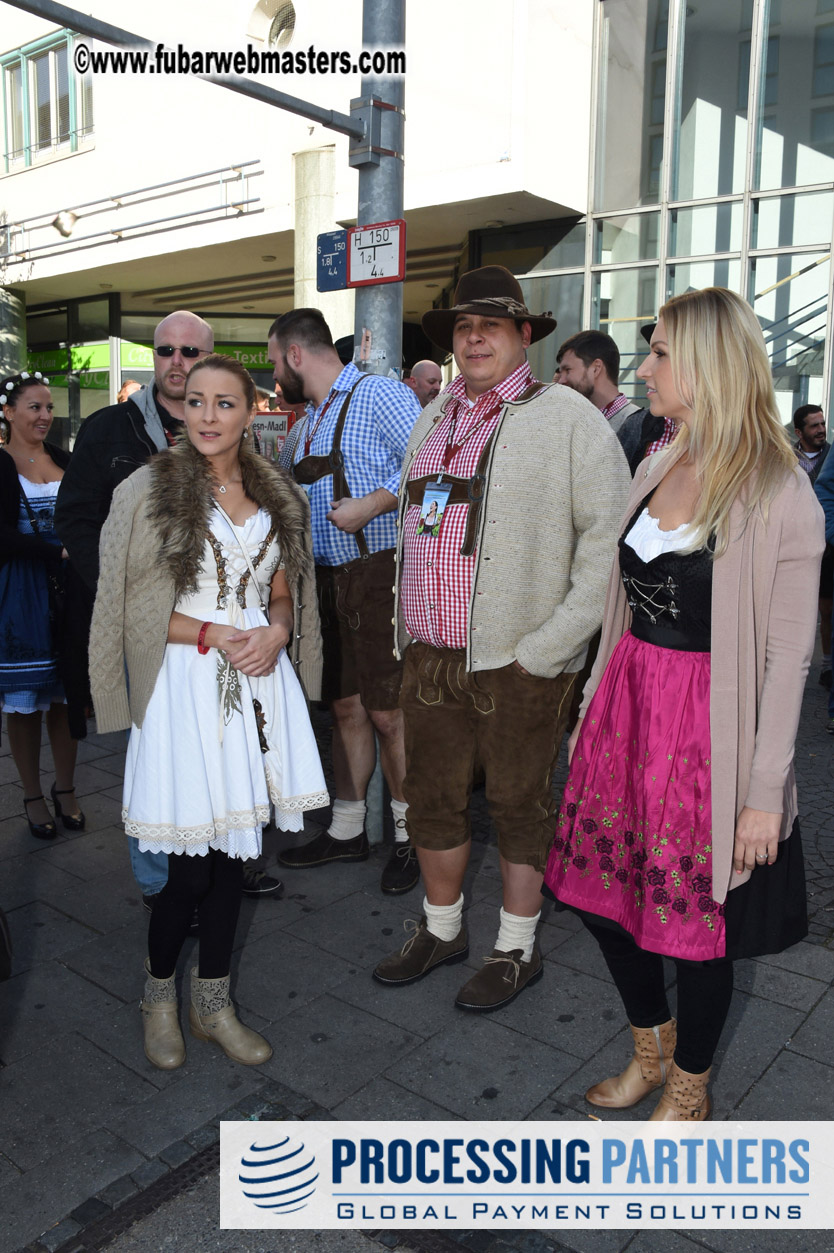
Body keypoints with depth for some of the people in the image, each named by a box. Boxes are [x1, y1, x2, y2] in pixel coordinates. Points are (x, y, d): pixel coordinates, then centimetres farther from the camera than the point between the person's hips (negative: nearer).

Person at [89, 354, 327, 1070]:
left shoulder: (276, 495, 11)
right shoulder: (149, 492, -4)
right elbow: (132, 608, -5)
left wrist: (276, 630, -5)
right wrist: (216, 635, -15)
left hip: (259, 685, 4)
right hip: (187, 686, -4)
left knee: (234, 854, 10)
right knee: (191, 867, -2)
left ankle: (212, 1004, 29)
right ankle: (159, 995, 27)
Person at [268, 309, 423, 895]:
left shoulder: (379, 394, -7)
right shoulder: (305, 425, 20)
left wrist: (372, 504, -19)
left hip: (380, 576, -8)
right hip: (328, 579, 8)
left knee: (388, 713, -2)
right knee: (346, 709, 13)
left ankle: (410, 835, 15)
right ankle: (347, 829, 25)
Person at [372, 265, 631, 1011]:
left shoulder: (568, 418, -6)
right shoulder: (434, 420, 15)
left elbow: (610, 536, -11)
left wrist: (552, 643, -15)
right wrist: (408, 630, 11)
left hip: (519, 662, -6)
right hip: (430, 656, 6)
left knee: (519, 805, 8)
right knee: (433, 797, 15)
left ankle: (518, 948, 28)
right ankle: (442, 928, 37)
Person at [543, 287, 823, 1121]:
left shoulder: (781, 497, -13)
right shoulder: (657, 470, 7)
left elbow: (788, 657, -13)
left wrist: (766, 793, -13)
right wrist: (594, 711, 13)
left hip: (707, 725, -6)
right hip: (627, 705, 7)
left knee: (696, 915, 8)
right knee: (601, 891, 15)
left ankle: (689, 1085, 37)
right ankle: (651, 1049, 43)